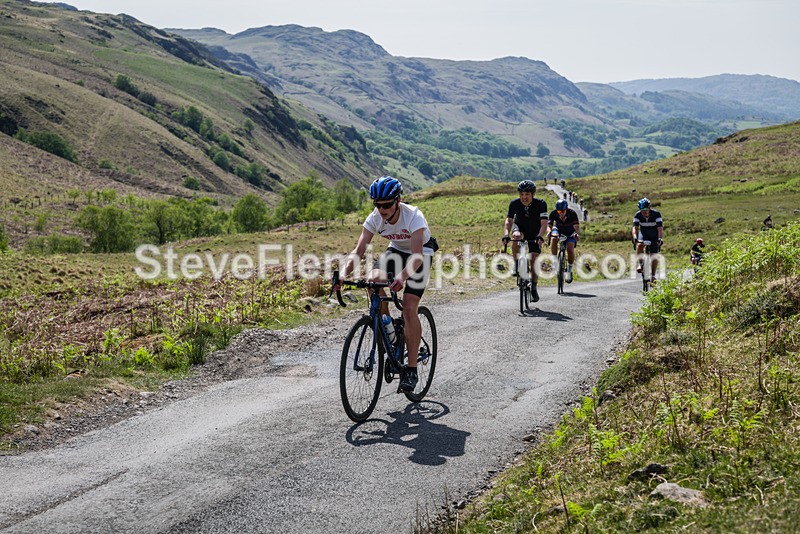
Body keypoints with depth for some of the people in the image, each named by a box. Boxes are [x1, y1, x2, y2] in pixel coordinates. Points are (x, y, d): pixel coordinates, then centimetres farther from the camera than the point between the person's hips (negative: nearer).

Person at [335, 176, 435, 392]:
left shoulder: (413, 216, -33)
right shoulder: (375, 218, -20)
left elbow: (417, 255, -42)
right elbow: (359, 250, -23)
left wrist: (402, 277, -60)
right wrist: (344, 273, -40)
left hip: (421, 253, -5)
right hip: (396, 250, 5)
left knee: (409, 308, -19)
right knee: (372, 280, -26)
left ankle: (411, 370, -12)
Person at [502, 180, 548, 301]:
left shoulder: (541, 204, -26)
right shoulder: (514, 203, -21)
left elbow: (544, 223, -32)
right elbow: (509, 220, -22)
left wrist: (540, 236, -49)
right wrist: (506, 234, -39)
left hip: (534, 234, 0)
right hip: (520, 228, 1)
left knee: (534, 259, -9)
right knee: (517, 236, -36)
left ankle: (534, 289, 4)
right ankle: (516, 264, -19)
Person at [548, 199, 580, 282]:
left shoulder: (572, 213, -29)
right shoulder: (553, 213, -25)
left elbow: (577, 226, -36)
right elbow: (549, 225, -26)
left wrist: (577, 233, -58)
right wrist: (549, 231, -49)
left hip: (570, 232, -1)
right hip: (558, 229, 1)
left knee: (570, 249, -23)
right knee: (554, 239, -34)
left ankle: (569, 270, -1)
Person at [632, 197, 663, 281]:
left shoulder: (656, 214, -25)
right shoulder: (638, 215, -19)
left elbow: (660, 228, -32)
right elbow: (635, 227, -27)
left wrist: (660, 239, -48)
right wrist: (635, 237, -46)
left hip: (654, 235, -1)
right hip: (643, 233, 1)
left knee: (654, 255, -9)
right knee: (639, 245, -32)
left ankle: (653, 275, 2)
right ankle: (640, 264, -20)